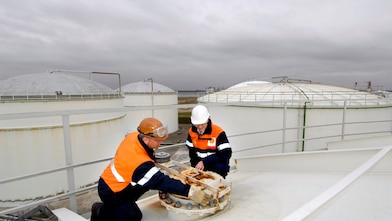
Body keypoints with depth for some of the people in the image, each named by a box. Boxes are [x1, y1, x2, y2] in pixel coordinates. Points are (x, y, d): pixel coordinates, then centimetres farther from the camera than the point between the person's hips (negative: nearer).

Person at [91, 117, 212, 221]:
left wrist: (152, 159, 1)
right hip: (111, 193, -8)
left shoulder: (133, 136, -16)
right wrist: (190, 191, -38)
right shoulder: (141, 164, -38)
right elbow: (162, 182, -36)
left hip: (109, 180, 8)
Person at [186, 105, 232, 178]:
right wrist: (196, 165, -8)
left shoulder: (218, 132, -18)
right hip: (199, 165, 5)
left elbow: (226, 154, -21)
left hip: (217, 167, -4)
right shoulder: (191, 131, -1)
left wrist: (204, 162, -25)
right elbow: (192, 151, 9)